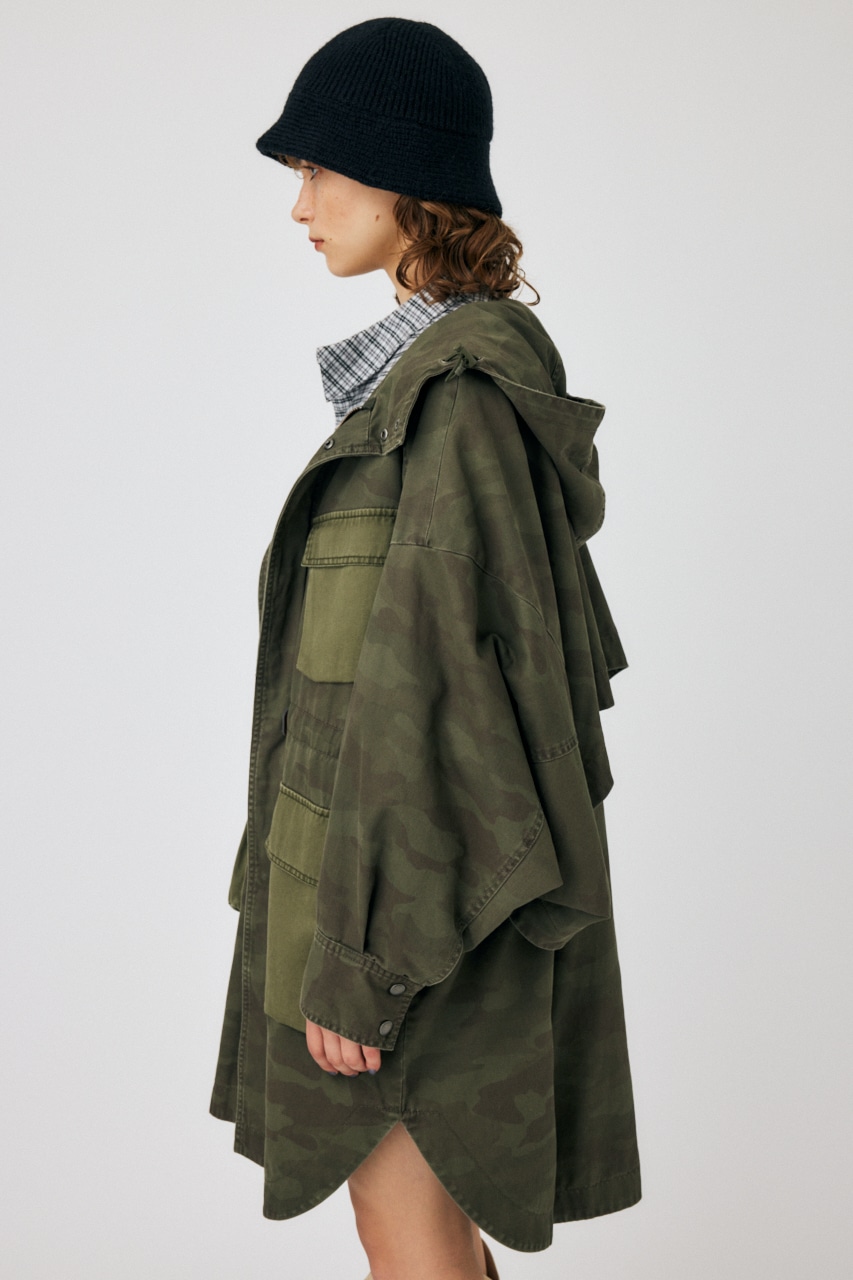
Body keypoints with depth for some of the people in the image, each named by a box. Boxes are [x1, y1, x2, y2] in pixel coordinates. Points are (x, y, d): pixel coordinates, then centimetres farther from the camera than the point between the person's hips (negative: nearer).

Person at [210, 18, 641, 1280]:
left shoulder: (466, 396, -21)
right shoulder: (451, 370, 9)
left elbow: (434, 677, -24)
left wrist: (359, 950, -20)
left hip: (419, 877, -9)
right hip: (417, 841, 9)